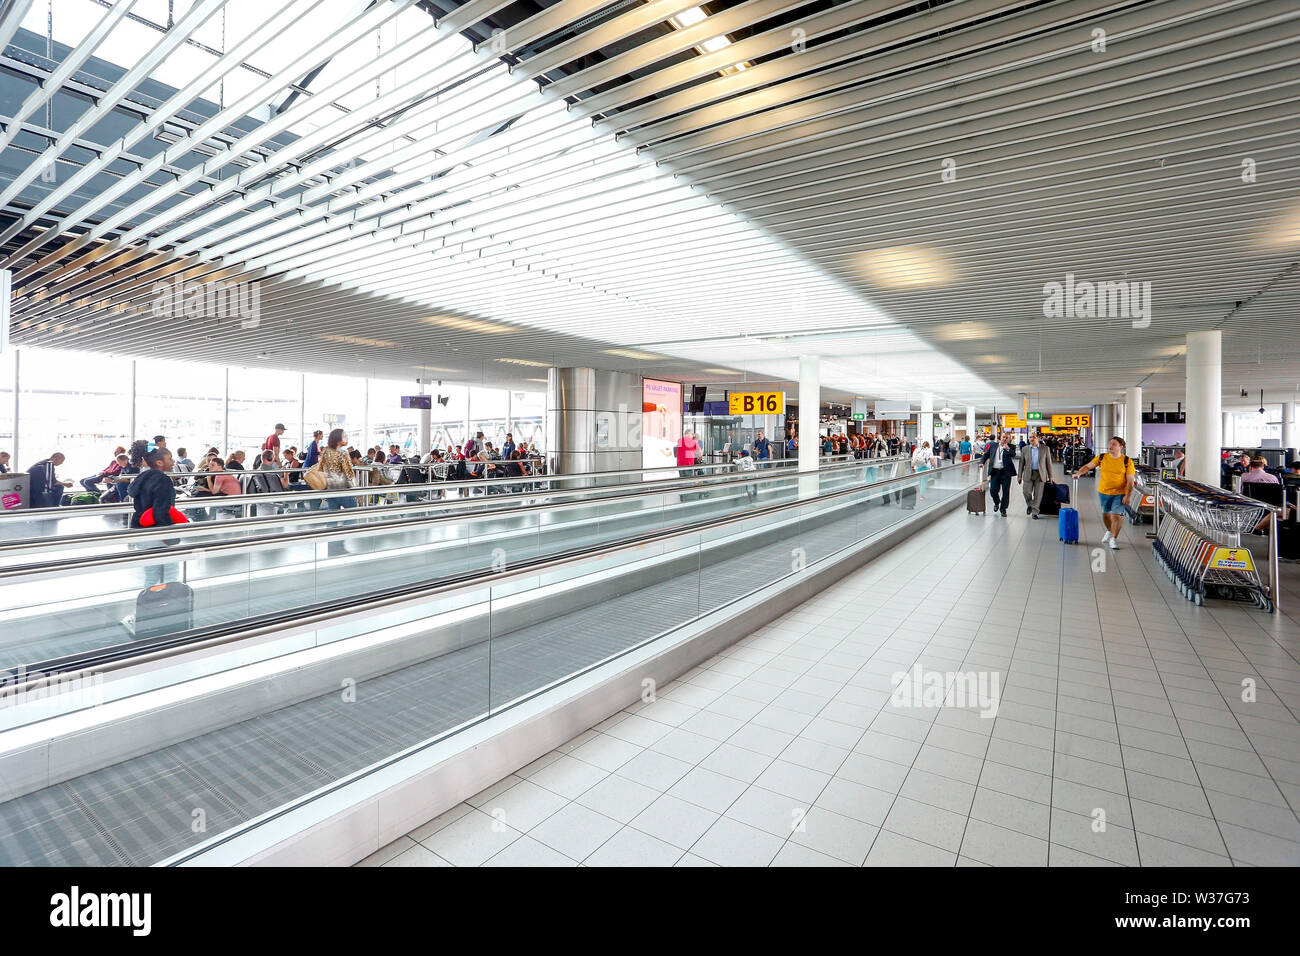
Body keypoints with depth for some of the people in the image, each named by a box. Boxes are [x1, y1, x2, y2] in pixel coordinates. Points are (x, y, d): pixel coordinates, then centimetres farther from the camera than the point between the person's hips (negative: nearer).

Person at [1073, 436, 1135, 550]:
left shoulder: (1127, 461, -9)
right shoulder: (1102, 458, -1)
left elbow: (1130, 480, -9)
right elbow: (1088, 466, 5)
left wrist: (1127, 496, -14)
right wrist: (1079, 473, -14)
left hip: (1119, 493, -3)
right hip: (1103, 491, 3)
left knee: (1116, 515, -10)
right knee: (1105, 514, 17)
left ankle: (1114, 539, 4)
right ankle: (1109, 532, 43)